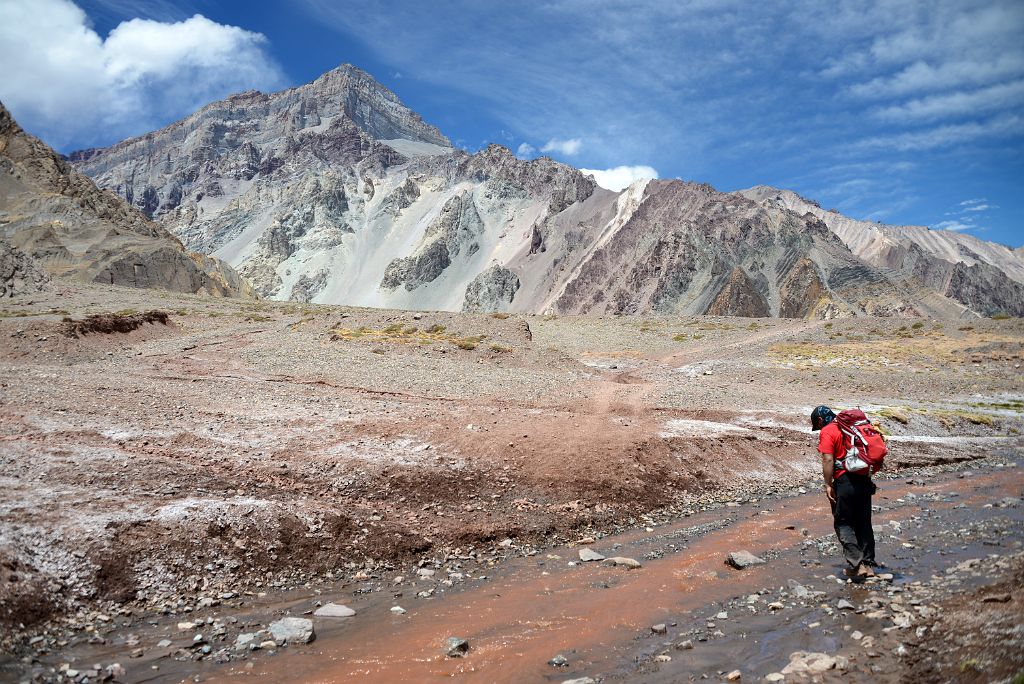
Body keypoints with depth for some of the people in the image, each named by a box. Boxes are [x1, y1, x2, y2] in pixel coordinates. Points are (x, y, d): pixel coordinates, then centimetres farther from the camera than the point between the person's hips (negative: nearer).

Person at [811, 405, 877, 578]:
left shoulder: (827, 432, -7)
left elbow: (828, 460, -16)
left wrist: (828, 485, -12)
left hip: (845, 482, -7)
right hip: (864, 480, 7)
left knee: (843, 524, 3)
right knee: (864, 524, 14)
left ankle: (856, 564, -4)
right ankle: (869, 565, 18)